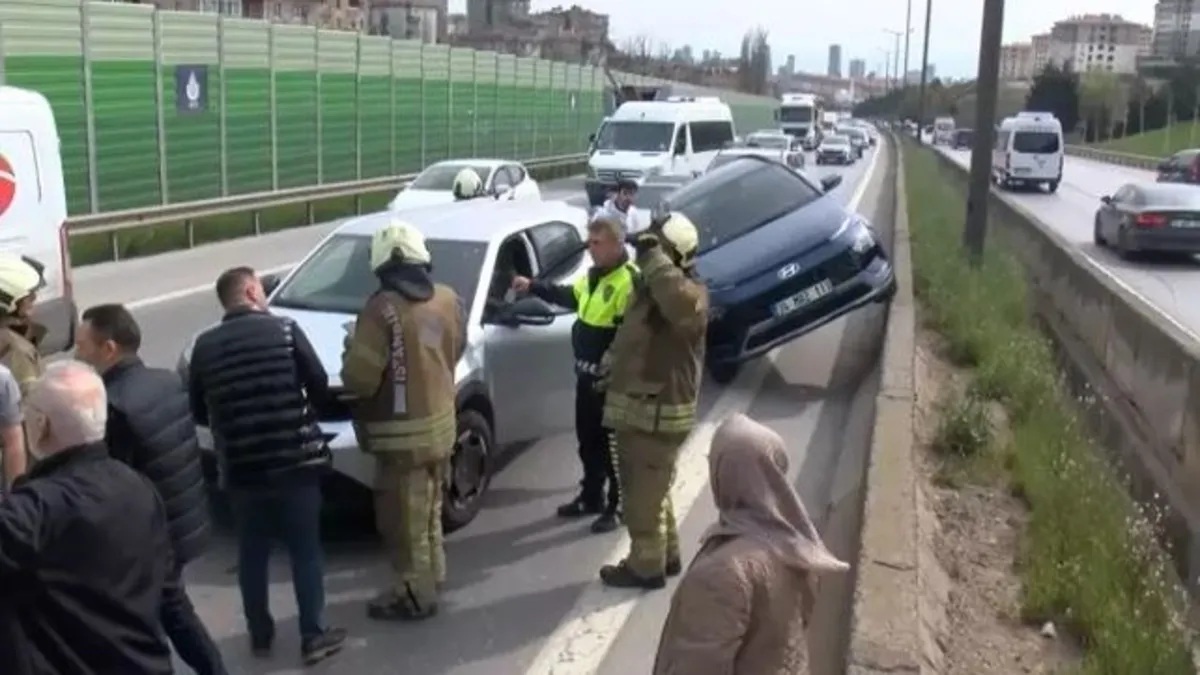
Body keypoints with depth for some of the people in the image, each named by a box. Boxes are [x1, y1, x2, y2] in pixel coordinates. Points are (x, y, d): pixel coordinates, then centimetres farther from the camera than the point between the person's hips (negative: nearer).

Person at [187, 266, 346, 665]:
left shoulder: (205, 346, 2)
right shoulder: (284, 330, -6)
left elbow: (198, 413, 7)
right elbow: (320, 387, -2)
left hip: (240, 468, 3)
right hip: (295, 462, -2)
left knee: (251, 555, 15)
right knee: (305, 550, 7)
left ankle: (260, 636, 25)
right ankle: (314, 637, 12)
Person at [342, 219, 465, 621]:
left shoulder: (383, 309, -22)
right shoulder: (447, 300, 1)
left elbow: (359, 379, -22)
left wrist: (353, 348, -2)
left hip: (402, 433, -8)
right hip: (440, 422, 8)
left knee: (404, 519, 6)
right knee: (428, 510, 24)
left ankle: (415, 595, 15)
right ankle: (432, 574, 38)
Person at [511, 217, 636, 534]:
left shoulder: (629, 281, -22)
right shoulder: (593, 275, 9)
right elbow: (569, 296, 28)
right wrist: (532, 286, 24)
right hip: (586, 373, 9)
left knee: (612, 444, 3)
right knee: (587, 439, 19)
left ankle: (618, 506, 17)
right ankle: (591, 497, 34)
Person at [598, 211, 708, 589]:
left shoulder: (693, 294, -18)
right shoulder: (647, 287, 12)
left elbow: (680, 305, -45)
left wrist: (653, 257, -35)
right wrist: (608, 367, 16)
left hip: (659, 413, -10)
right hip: (634, 408, 10)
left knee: (644, 495, 2)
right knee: (647, 490, 21)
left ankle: (647, 567, 17)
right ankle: (666, 555, 36)